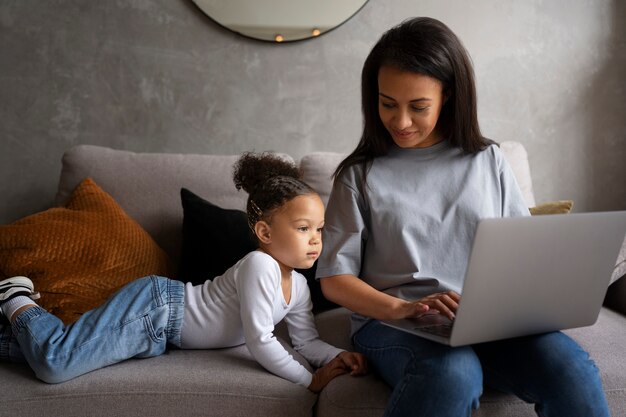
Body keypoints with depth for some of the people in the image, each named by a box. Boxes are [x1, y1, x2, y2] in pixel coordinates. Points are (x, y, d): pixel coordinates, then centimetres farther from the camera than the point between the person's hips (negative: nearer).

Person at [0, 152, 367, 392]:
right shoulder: (260, 265, -25)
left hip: (159, 332, 8)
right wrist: (310, 380, -20)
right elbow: (259, 341, -27)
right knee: (54, 363, -15)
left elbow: (308, 341, 9)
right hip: (154, 305, -8)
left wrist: (338, 355, -11)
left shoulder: (299, 287, 3)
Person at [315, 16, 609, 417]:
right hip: (390, 321, -2)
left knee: (572, 369, -29)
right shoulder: (361, 175, 5)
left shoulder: (488, 161, 13)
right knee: (453, 374, -37)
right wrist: (401, 308, -17)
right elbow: (335, 278, 1)